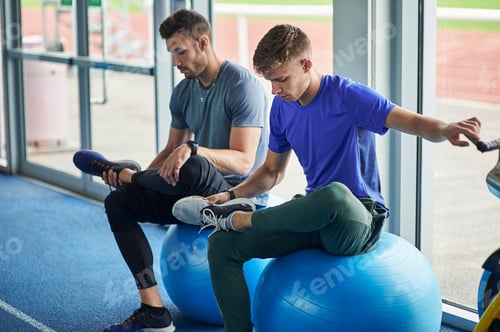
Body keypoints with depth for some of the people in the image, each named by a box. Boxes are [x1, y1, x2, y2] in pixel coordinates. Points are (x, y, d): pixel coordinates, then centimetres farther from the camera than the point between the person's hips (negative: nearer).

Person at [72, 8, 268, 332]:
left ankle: (119, 172, -5)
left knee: (194, 169, -39)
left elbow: (243, 162, -24)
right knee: (119, 203, -5)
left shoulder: (242, 85, -16)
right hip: (198, 194, 8)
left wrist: (192, 150, -39)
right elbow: (172, 150, 16)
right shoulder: (183, 92, 8)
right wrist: (142, 176, -3)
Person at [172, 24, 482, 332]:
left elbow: (415, 123, -21)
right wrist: (230, 196, 5)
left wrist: (446, 129, -44)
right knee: (222, 244, -9)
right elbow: (273, 172, 21)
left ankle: (237, 219, -18)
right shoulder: (282, 108, 7)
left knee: (334, 194, -42)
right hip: (314, 219, 7)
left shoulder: (346, 95, -12)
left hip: (358, 223, -6)